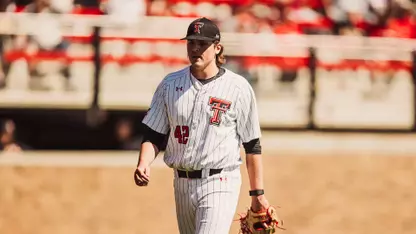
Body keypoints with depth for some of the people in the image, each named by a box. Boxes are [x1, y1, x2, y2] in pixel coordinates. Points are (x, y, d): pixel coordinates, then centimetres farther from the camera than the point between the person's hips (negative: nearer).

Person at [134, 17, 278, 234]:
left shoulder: (238, 88, -5)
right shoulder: (170, 84, 6)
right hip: (182, 183, 5)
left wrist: (258, 194, -2)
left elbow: (252, 145, -2)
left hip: (219, 185, -5)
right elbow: (154, 135, 8)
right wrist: (143, 164, -12)